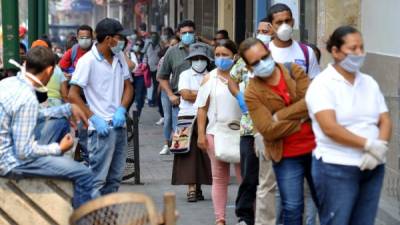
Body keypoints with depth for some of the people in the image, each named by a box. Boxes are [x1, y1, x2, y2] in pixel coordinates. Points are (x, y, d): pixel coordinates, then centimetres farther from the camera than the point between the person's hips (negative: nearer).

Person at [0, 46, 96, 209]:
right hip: (14, 162, -10)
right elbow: (25, 152, -25)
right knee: (85, 174, -13)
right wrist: (58, 148, -9)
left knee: (61, 123, 23)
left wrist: (69, 108, 13)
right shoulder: (27, 98, -27)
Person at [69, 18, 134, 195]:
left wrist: (122, 110, -3)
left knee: (115, 177, 11)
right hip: (101, 128, -7)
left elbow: (128, 87, 16)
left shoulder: (119, 58, 11)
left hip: (120, 125, 7)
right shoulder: (87, 61, -10)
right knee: (98, 178, -9)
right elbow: (73, 95, -12)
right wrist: (94, 119, -18)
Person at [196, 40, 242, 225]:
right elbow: (202, 108, 5)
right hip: (216, 132, 2)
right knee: (219, 177, 9)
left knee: (244, 176, 1)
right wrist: (201, 134, -1)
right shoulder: (209, 78, 5)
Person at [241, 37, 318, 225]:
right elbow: (268, 131, -18)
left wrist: (280, 116, -16)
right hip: (286, 157, -2)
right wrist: (301, 120, -12)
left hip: (314, 148, 3)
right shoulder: (252, 93, -9)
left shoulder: (294, 71, -1)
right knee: (292, 208, 1)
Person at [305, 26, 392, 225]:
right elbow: (330, 128, -18)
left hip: (372, 168, 6)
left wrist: (381, 147, -13)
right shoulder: (322, 84, -7)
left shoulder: (369, 83, 12)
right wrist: (369, 145, -18)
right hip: (336, 169, -6)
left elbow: (385, 121, 7)